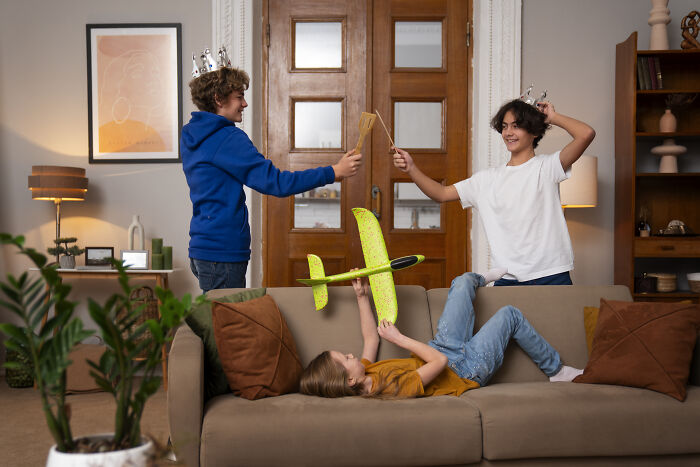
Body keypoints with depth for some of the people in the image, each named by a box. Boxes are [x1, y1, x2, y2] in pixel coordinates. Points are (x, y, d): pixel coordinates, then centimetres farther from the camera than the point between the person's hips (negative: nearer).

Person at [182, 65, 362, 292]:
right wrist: (333, 172, -17)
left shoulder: (190, 137, 13)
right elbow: (275, 182, -20)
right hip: (222, 254, -10)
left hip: (201, 249, 10)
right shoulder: (229, 139, -16)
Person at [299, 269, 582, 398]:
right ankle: (556, 370, 28)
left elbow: (371, 338, -1)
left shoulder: (366, 374, -18)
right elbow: (440, 361, -37)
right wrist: (399, 339, -31)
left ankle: (479, 279, 52)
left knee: (463, 281, 10)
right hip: (468, 370, -7)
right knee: (510, 315, 4)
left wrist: (361, 296, -2)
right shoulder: (396, 388, -41)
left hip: (447, 349, 7)